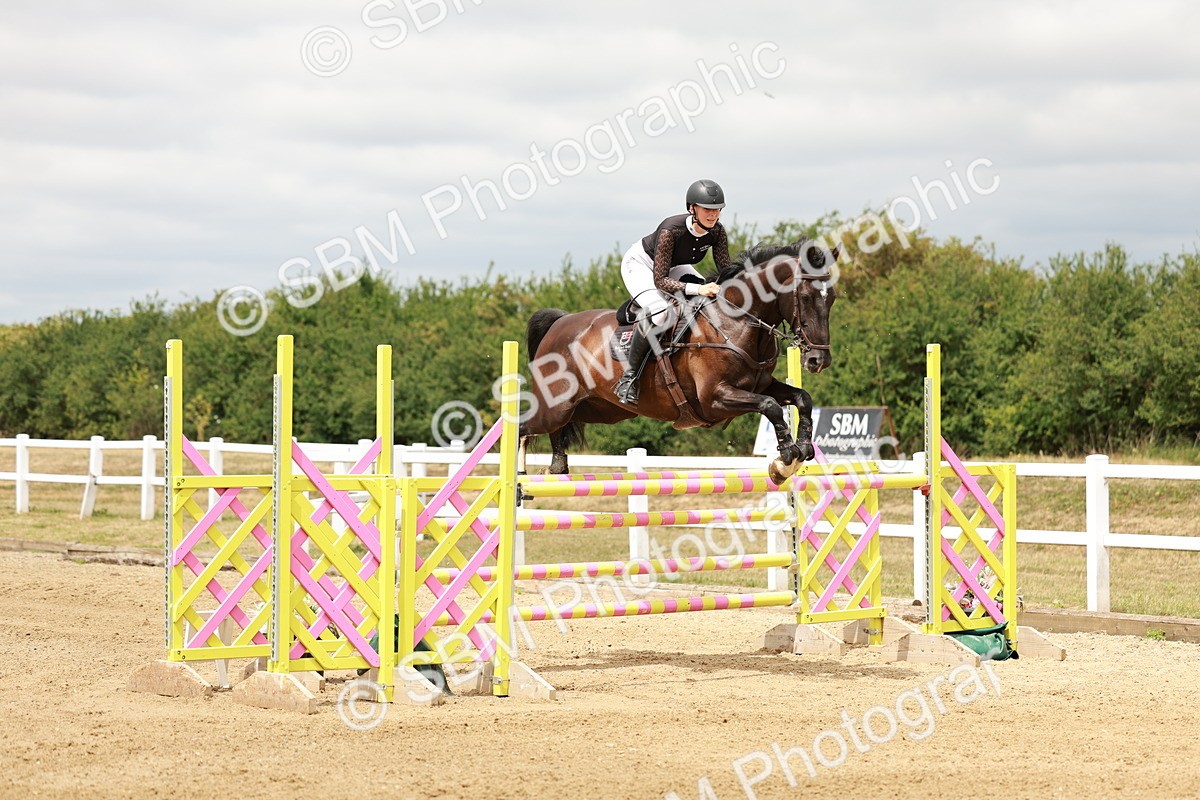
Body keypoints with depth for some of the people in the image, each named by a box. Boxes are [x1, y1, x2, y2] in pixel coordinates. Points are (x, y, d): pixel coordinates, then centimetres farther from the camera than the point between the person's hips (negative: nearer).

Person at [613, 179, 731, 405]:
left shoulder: (717, 231, -20)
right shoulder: (671, 230, -38)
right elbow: (659, 280, -37)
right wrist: (697, 289, -49)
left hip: (674, 267, 7)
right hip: (640, 264, -7)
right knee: (659, 311, -33)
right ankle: (629, 375, -22)